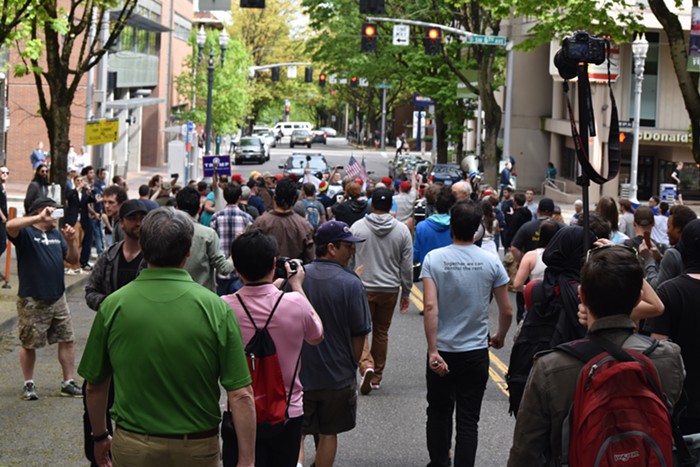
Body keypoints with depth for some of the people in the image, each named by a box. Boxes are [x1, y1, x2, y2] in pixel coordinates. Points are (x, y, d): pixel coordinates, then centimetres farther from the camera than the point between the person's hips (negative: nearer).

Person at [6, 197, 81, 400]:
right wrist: (40, 218, -32)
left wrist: (70, 241, -8)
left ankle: (68, 383, 14)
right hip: (32, 301, -6)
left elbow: (73, 259, 11)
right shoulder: (26, 233, -9)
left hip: (58, 298, 6)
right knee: (29, 344, 7)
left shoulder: (57, 235, 9)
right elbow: (10, 225, -31)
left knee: (67, 340, 6)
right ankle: (28, 384, 21)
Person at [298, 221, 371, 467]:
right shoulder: (351, 284, -15)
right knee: (328, 434, 15)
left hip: (298, 373, 2)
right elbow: (359, 334, -9)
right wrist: (352, 365, 9)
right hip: (338, 375, -2)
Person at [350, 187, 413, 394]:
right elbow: (407, 266, 0)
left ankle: (366, 364, -20)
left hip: (363, 287, -2)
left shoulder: (357, 227, -6)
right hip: (390, 289, 2)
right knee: (381, 332, 14)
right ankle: (377, 376, 20)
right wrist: (406, 293, 10)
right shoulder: (402, 230, -2)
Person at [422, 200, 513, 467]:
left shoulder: (434, 258, -9)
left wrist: (433, 351, -18)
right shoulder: (491, 262, -6)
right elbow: (507, 311, -1)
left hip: (442, 351, 0)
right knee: (468, 419, 6)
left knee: (439, 412, 19)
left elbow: (430, 307, -19)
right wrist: (499, 338, 18)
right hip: (476, 352, 0)